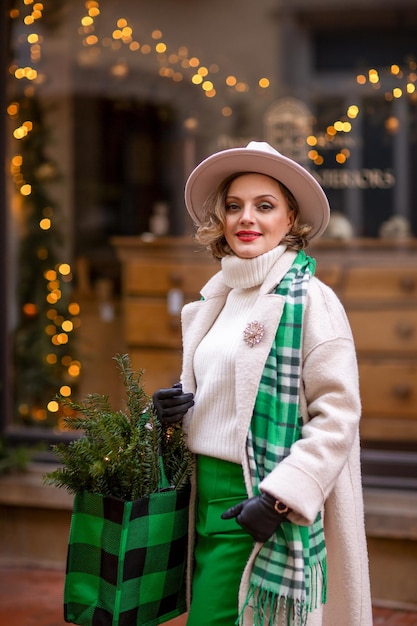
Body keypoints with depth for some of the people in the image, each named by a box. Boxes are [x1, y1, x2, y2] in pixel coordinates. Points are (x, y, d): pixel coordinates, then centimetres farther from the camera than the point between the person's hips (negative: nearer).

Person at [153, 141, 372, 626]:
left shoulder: (309, 300, -9)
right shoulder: (216, 299, 14)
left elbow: (337, 413, -15)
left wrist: (280, 496, -21)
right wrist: (185, 408, 4)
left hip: (257, 506, -7)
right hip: (211, 496, 7)